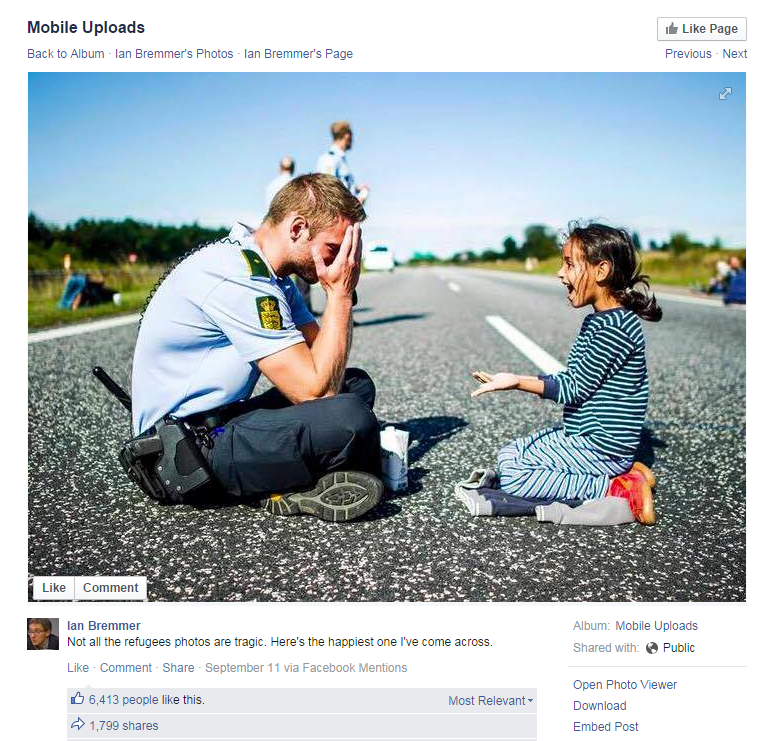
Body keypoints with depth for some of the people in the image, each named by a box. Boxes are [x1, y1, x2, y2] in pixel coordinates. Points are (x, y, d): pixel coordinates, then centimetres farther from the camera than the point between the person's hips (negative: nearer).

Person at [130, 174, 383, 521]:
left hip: (223, 418, 11)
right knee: (349, 419, -31)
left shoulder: (266, 272, 9)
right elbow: (315, 389, -23)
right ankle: (299, 485, -2)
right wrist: (339, 294, -15)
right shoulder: (240, 280, -22)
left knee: (357, 384, 11)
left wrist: (341, 293, -6)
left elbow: (325, 359, 8)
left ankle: (293, 484, -6)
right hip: (186, 449, -11)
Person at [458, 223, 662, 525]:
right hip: (585, 435, 10)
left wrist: (518, 382, -22)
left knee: (513, 472, -14)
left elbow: (575, 389, -20)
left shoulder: (615, 327, -22)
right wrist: (519, 379, 5)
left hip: (601, 444, -10)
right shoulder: (599, 321, 10)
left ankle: (619, 490, -9)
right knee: (510, 454, 16)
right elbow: (571, 379, 12)